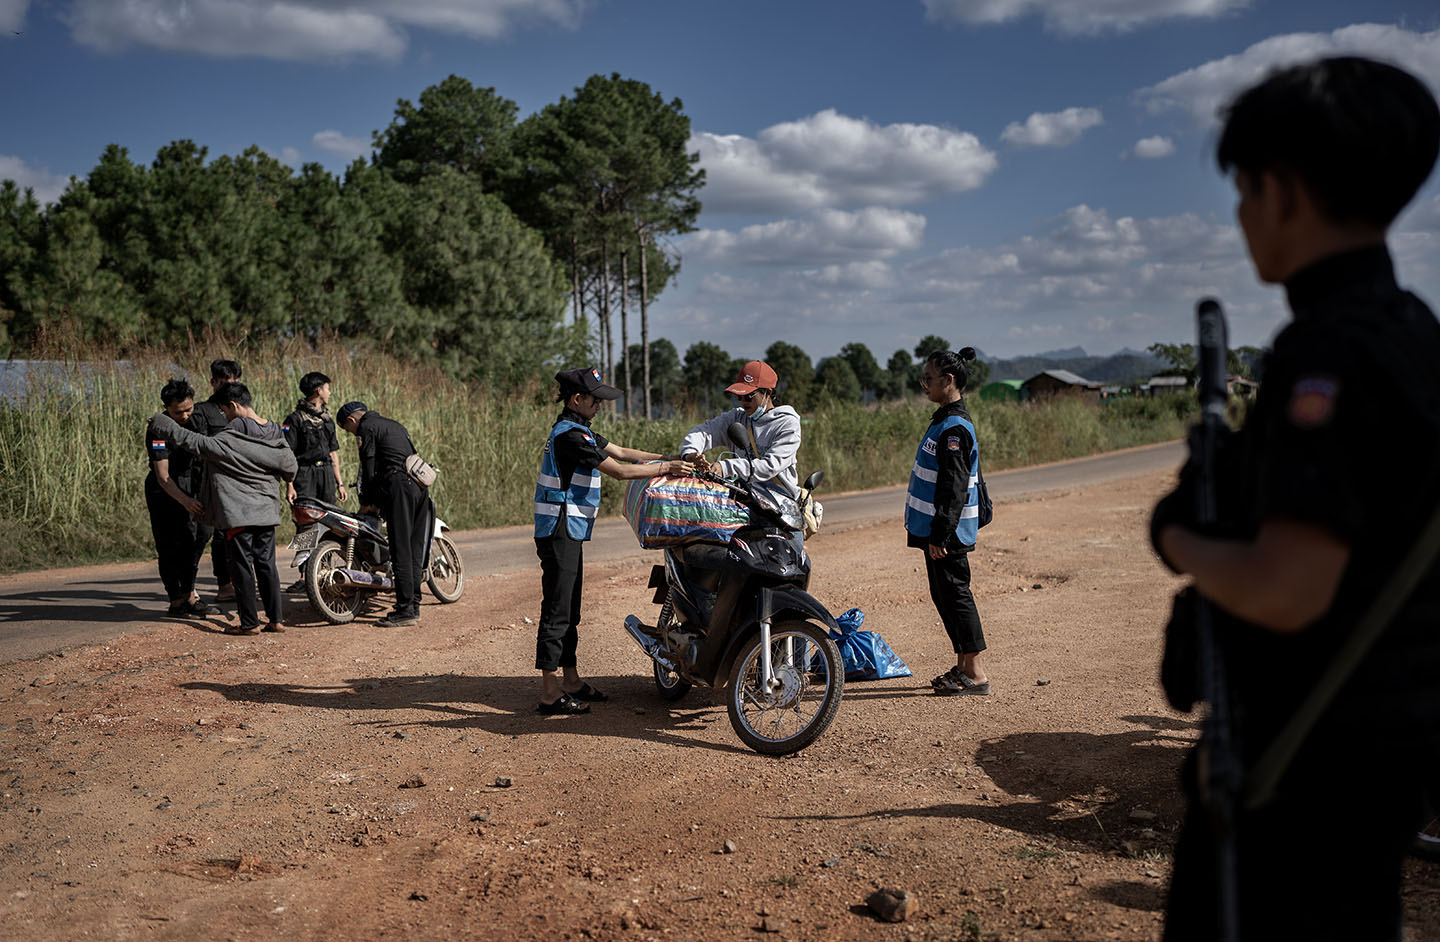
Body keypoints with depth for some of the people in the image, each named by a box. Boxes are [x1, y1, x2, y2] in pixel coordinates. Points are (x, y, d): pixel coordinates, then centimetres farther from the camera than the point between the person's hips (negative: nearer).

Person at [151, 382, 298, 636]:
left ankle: (249, 623, 5)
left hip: (237, 514, -6)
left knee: (242, 567, 2)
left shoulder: (230, 440, -15)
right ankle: (277, 618, 11)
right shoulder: (275, 436, 4)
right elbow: (290, 468, 14)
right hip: (267, 512, 6)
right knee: (266, 564, 11)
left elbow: (196, 443, -13)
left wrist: (164, 424, -1)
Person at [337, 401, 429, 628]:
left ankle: (405, 611, -8)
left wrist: (366, 502, 8)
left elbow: (369, 468, -3)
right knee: (414, 549, 11)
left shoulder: (367, 427, 2)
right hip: (420, 485, 9)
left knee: (401, 551, -8)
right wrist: (379, 500, 25)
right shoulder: (394, 424, 28)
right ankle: (414, 607, 14)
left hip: (398, 486, -9)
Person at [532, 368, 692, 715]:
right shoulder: (570, 434, -18)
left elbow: (620, 451, 17)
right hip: (560, 531, -10)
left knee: (569, 610, 15)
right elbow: (619, 471, -18)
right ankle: (550, 695, -3)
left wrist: (667, 458, 10)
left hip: (568, 531, 10)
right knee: (557, 611, -7)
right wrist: (666, 468, -10)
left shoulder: (577, 429, 14)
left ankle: (571, 682, 24)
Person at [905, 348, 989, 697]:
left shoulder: (955, 428, -19)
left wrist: (940, 535, -23)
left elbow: (954, 488, -23)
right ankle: (963, 668, 23)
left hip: (948, 532, -10)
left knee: (955, 594, -5)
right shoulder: (945, 420, 13)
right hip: (937, 528, 10)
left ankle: (975, 674, 0)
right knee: (943, 596, 15)